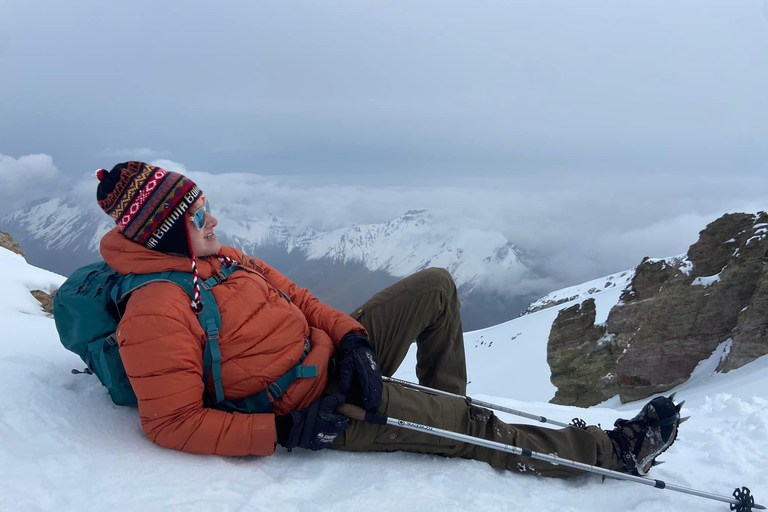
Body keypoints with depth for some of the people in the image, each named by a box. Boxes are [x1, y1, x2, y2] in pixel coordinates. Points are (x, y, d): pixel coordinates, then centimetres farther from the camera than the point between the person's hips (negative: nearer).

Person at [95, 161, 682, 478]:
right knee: (475, 430, -9)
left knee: (436, 285, 9)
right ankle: (613, 451, 8)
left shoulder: (219, 259, 5)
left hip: (334, 356, 9)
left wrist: (349, 337, -8)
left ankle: (446, 410, 19)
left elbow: (292, 294, 7)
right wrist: (280, 431, -24)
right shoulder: (156, 310, -22)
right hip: (313, 409, -9)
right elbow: (173, 421, -23)